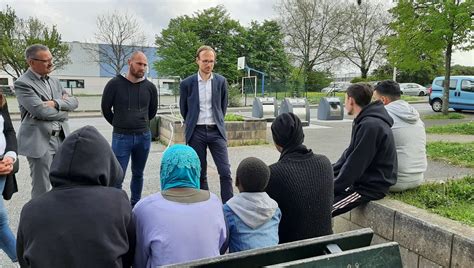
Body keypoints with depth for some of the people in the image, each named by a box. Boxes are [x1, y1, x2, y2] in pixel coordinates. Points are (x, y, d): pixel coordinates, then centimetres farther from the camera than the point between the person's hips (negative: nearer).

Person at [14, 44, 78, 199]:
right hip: (40, 141, -7)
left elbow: (73, 102, 7)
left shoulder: (54, 81, 15)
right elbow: (40, 111, -19)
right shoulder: (22, 83, -8)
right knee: (41, 190, 1)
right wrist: (63, 110, -3)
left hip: (61, 139, 7)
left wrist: (56, 103, -12)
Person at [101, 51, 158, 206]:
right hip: (121, 137, -3)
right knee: (117, 177, -1)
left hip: (144, 137, 3)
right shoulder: (115, 84, -6)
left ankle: (135, 206, 30)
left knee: (138, 174, 15)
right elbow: (106, 108, 4)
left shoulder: (150, 87, 1)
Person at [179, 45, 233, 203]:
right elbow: (183, 109, 12)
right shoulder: (187, 83, 0)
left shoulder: (221, 81, 3)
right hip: (196, 132, 0)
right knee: (200, 174, 6)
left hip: (216, 131, 1)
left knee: (225, 172, -5)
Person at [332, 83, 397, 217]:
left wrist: (333, 188, -14)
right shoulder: (364, 122, 10)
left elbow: (355, 165, -22)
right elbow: (349, 153, 15)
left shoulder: (371, 125, -22)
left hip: (371, 186, -10)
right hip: (360, 179, 10)